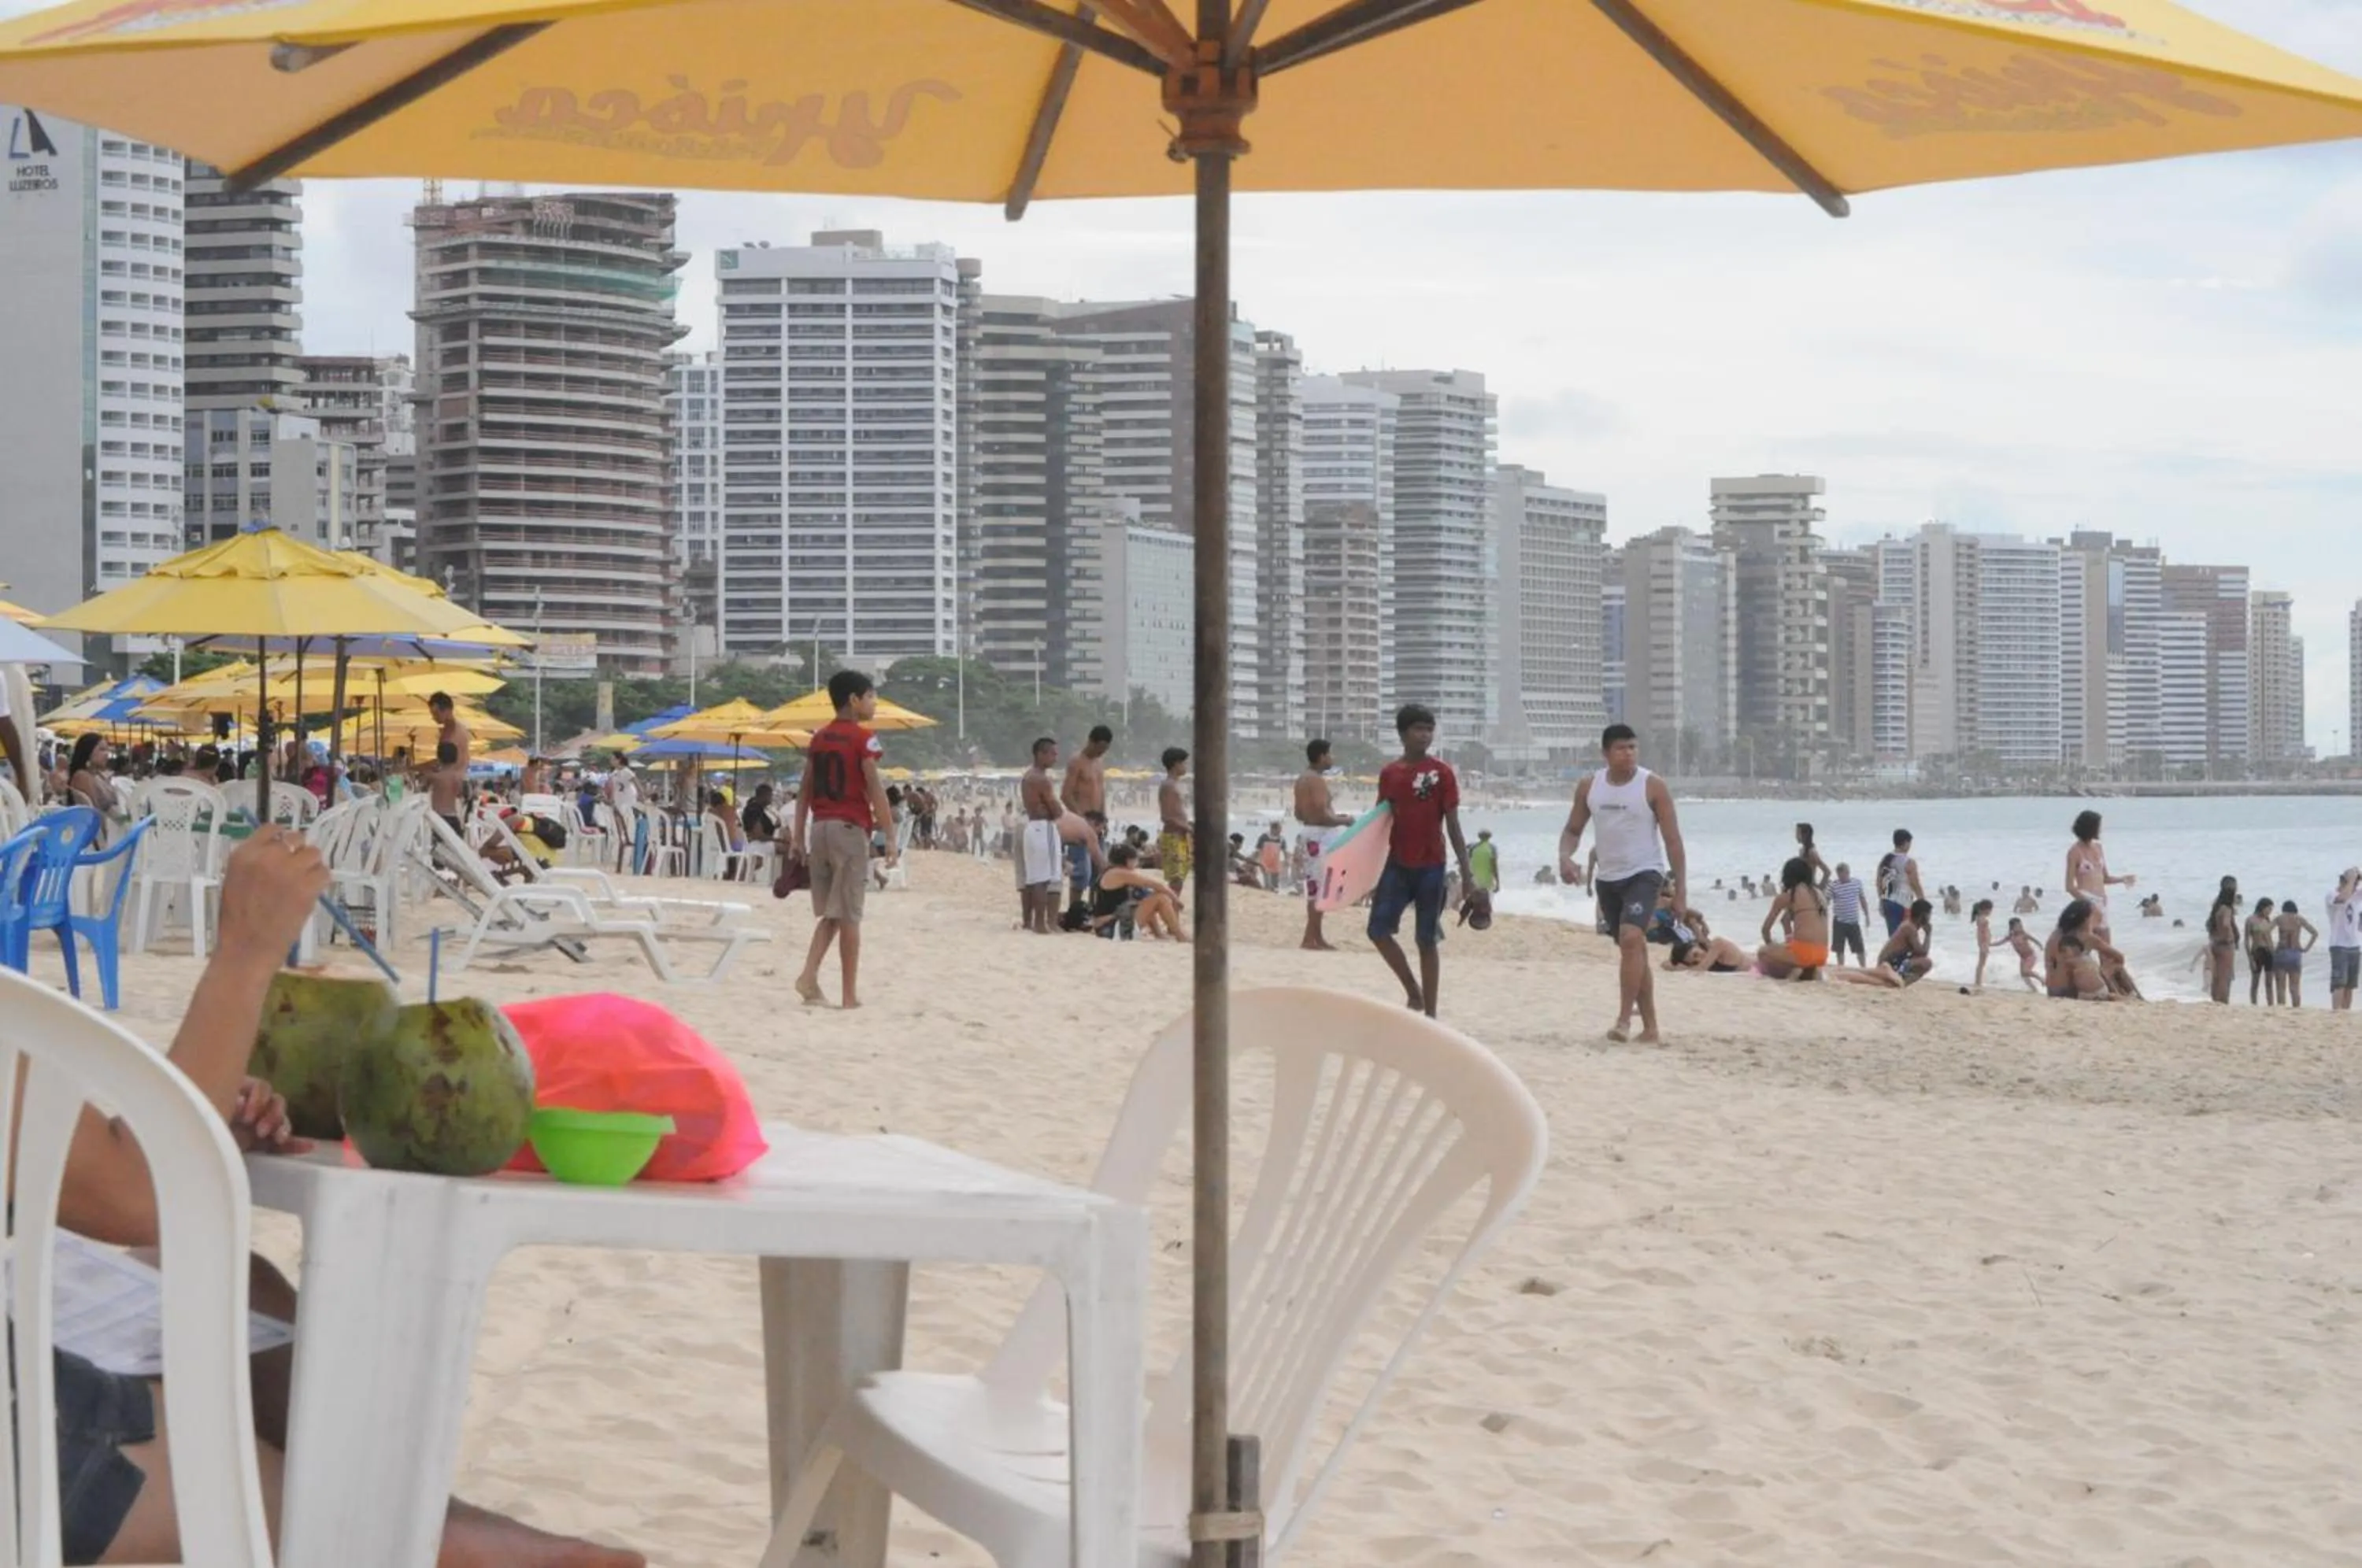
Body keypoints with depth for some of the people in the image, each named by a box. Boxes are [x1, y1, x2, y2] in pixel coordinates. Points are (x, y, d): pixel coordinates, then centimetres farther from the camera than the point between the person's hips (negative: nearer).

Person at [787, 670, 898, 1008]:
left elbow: (805, 789, 12)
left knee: (830, 914, 14)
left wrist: (798, 837, 14)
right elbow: (875, 790, -13)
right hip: (850, 828, -6)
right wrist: (890, 837, -11)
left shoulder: (819, 738, 12)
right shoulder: (863, 738, -8)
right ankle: (850, 995, 2)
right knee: (849, 915, -1)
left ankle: (809, 976, -3)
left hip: (820, 827, 6)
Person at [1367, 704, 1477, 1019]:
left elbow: (1453, 826, -5)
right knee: (1378, 929, -7)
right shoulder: (1389, 773, 4)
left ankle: (1430, 1015, 8)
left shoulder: (1442, 772, -5)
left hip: (1430, 866, -3)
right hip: (1396, 864, 3)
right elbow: (1381, 825, 11)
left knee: (1428, 940, 1)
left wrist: (1467, 876, -9)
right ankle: (1413, 989, 13)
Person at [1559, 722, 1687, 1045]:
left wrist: (1681, 888, -11)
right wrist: (1565, 855, -11)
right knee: (1633, 949, 11)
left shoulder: (1652, 786, -10)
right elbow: (1573, 829, 11)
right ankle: (1650, 1027, 18)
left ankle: (1624, 1019, -23)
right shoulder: (1589, 786, 2)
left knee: (1631, 938, -25)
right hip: (1607, 878, 5)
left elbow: (1673, 840, -7)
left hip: (1643, 874, -5)